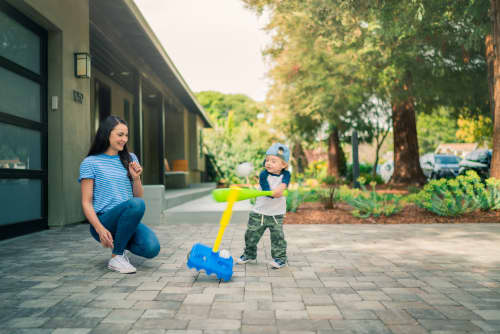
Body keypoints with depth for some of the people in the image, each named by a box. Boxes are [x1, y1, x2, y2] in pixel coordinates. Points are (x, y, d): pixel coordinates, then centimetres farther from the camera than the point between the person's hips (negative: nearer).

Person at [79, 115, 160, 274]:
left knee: (152, 248, -25)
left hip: (128, 221, 4)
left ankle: (121, 241, 10)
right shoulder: (90, 163, 1)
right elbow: (86, 203, -3)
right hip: (103, 221, -4)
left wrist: (136, 178, -4)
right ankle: (116, 257, -15)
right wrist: (100, 229, -18)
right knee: (136, 204, -34)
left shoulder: (130, 159, 15)